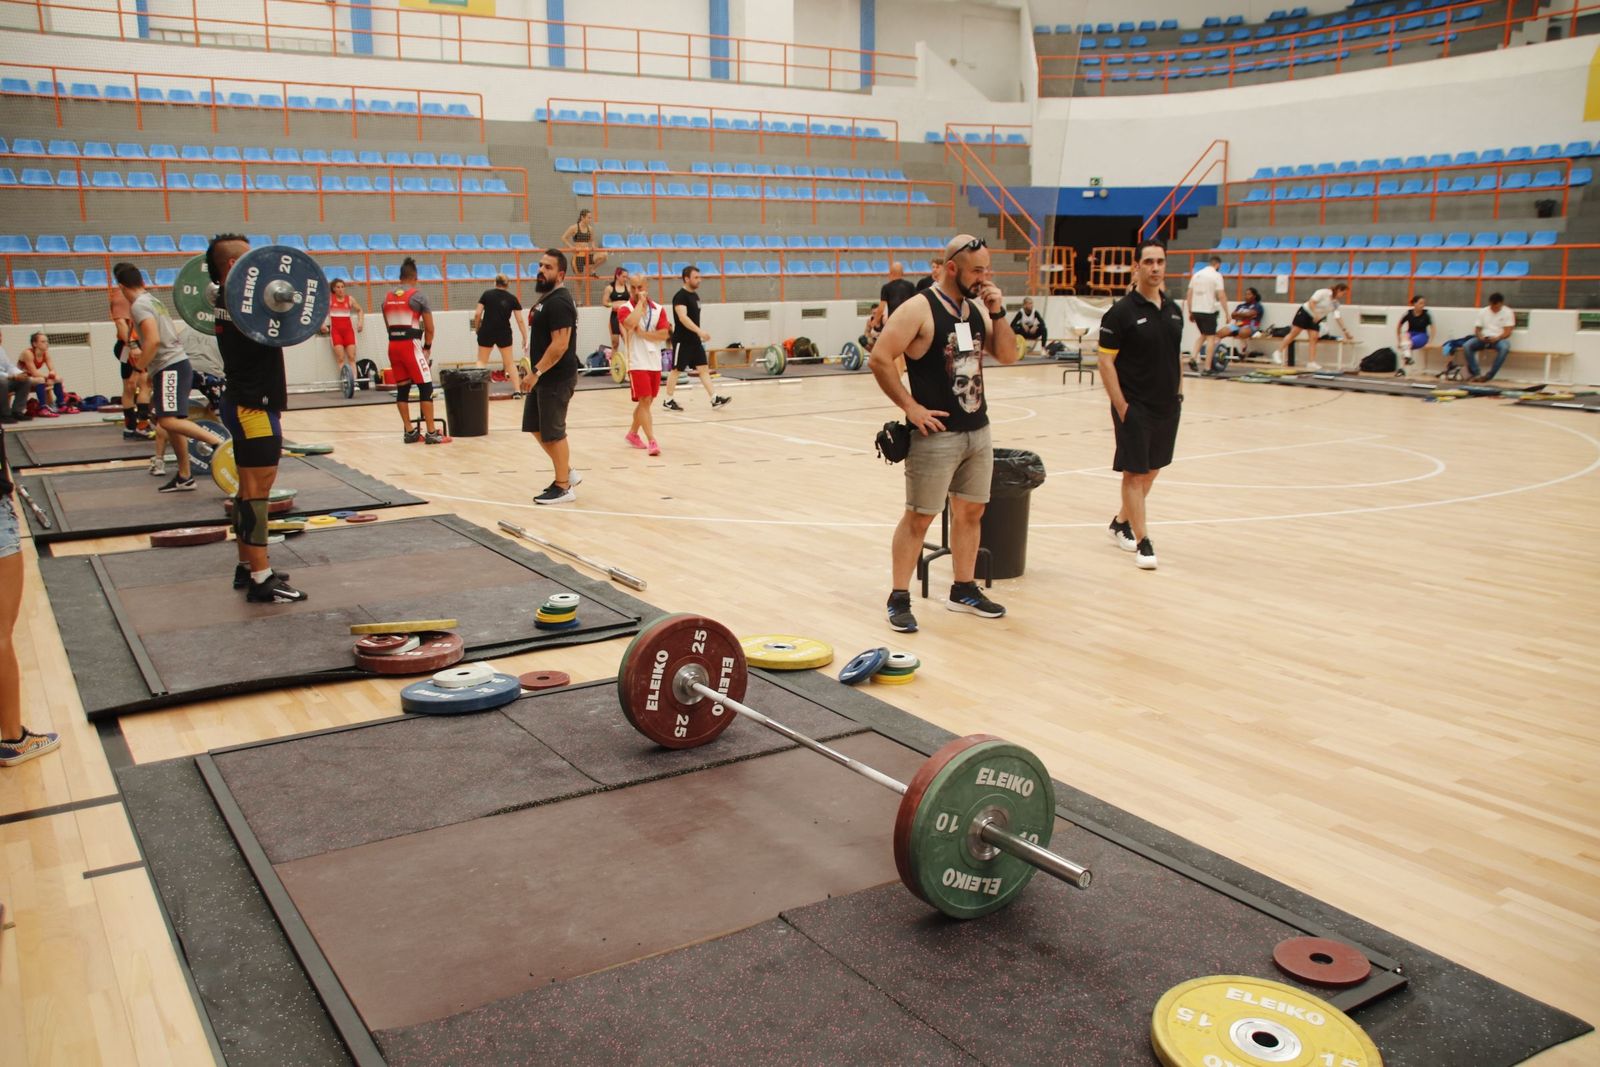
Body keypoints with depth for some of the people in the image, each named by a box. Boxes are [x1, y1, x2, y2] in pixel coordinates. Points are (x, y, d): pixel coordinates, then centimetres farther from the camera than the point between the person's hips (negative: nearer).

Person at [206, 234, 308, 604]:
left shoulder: (224, 303, 12)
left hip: (245, 403, 11)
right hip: (253, 406, -11)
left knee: (250, 489, 15)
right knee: (256, 492, -10)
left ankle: (247, 567, 23)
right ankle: (261, 580, -8)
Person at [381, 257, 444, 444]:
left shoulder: (387, 298, 13)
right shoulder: (418, 295, -3)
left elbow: (388, 326, 17)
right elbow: (429, 328, -1)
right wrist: (427, 348, 12)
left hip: (394, 345, 6)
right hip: (411, 345, -6)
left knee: (402, 388, 11)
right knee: (426, 387, -2)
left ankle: (409, 431, 14)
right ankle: (431, 432, -5)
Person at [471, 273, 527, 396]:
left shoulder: (487, 294, 1)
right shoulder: (512, 298, 2)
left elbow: (477, 314, -4)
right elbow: (519, 320, 0)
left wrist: (477, 328, 11)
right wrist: (524, 337, 7)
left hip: (486, 332, 0)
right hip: (504, 333, 0)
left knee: (482, 361, 13)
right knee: (510, 363, 13)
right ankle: (517, 390, 9)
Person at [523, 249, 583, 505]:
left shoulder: (559, 302, -18)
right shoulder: (547, 298, 14)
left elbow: (560, 344, -25)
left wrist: (537, 371, -23)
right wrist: (535, 371, 18)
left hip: (556, 379, -10)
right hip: (544, 377, 10)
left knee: (553, 433, -2)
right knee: (536, 427, 15)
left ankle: (563, 487, 9)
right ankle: (567, 473, 26)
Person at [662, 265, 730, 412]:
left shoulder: (695, 295, 13)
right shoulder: (680, 296, -15)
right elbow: (682, 317, -28)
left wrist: (699, 334, 22)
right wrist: (699, 331, -35)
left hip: (694, 340, 8)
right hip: (682, 340, -8)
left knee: (704, 368, 2)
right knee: (676, 369, 0)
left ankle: (715, 398, -1)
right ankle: (668, 401, 10)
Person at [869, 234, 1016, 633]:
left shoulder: (977, 307, 9)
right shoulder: (919, 309, -13)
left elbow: (1007, 355, 9)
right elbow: (879, 359, -17)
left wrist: (997, 312, -4)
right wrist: (910, 407, -16)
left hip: (978, 431, 7)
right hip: (936, 434, -7)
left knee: (970, 511, 14)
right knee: (918, 517, 0)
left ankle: (964, 590, 28)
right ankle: (899, 599, 9)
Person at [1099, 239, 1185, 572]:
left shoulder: (1173, 310, 8)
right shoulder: (1121, 312, -10)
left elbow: (1177, 356, 17)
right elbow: (1105, 361, -10)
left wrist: (1179, 394, 10)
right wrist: (1121, 406, -14)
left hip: (1167, 407, 7)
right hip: (1135, 408, -7)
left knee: (1152, 470, 14)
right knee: (1135, 473, -2)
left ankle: (1121, 523, 32)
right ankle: (1143, 542, 2)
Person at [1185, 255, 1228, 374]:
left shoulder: (1197, 274, 11)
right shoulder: (1216, 275, -6)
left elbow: (1189, 295, 11)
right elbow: (1221, 295, -12)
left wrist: (1190, 312, 17)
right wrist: (1226, 313, -7)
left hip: (1196, 311, 6)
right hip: (1209, 311, -6)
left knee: (1203, 335, 22)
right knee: (1211, 337, 3)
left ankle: (1193, 359, 5)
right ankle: (1208, 367, 1)